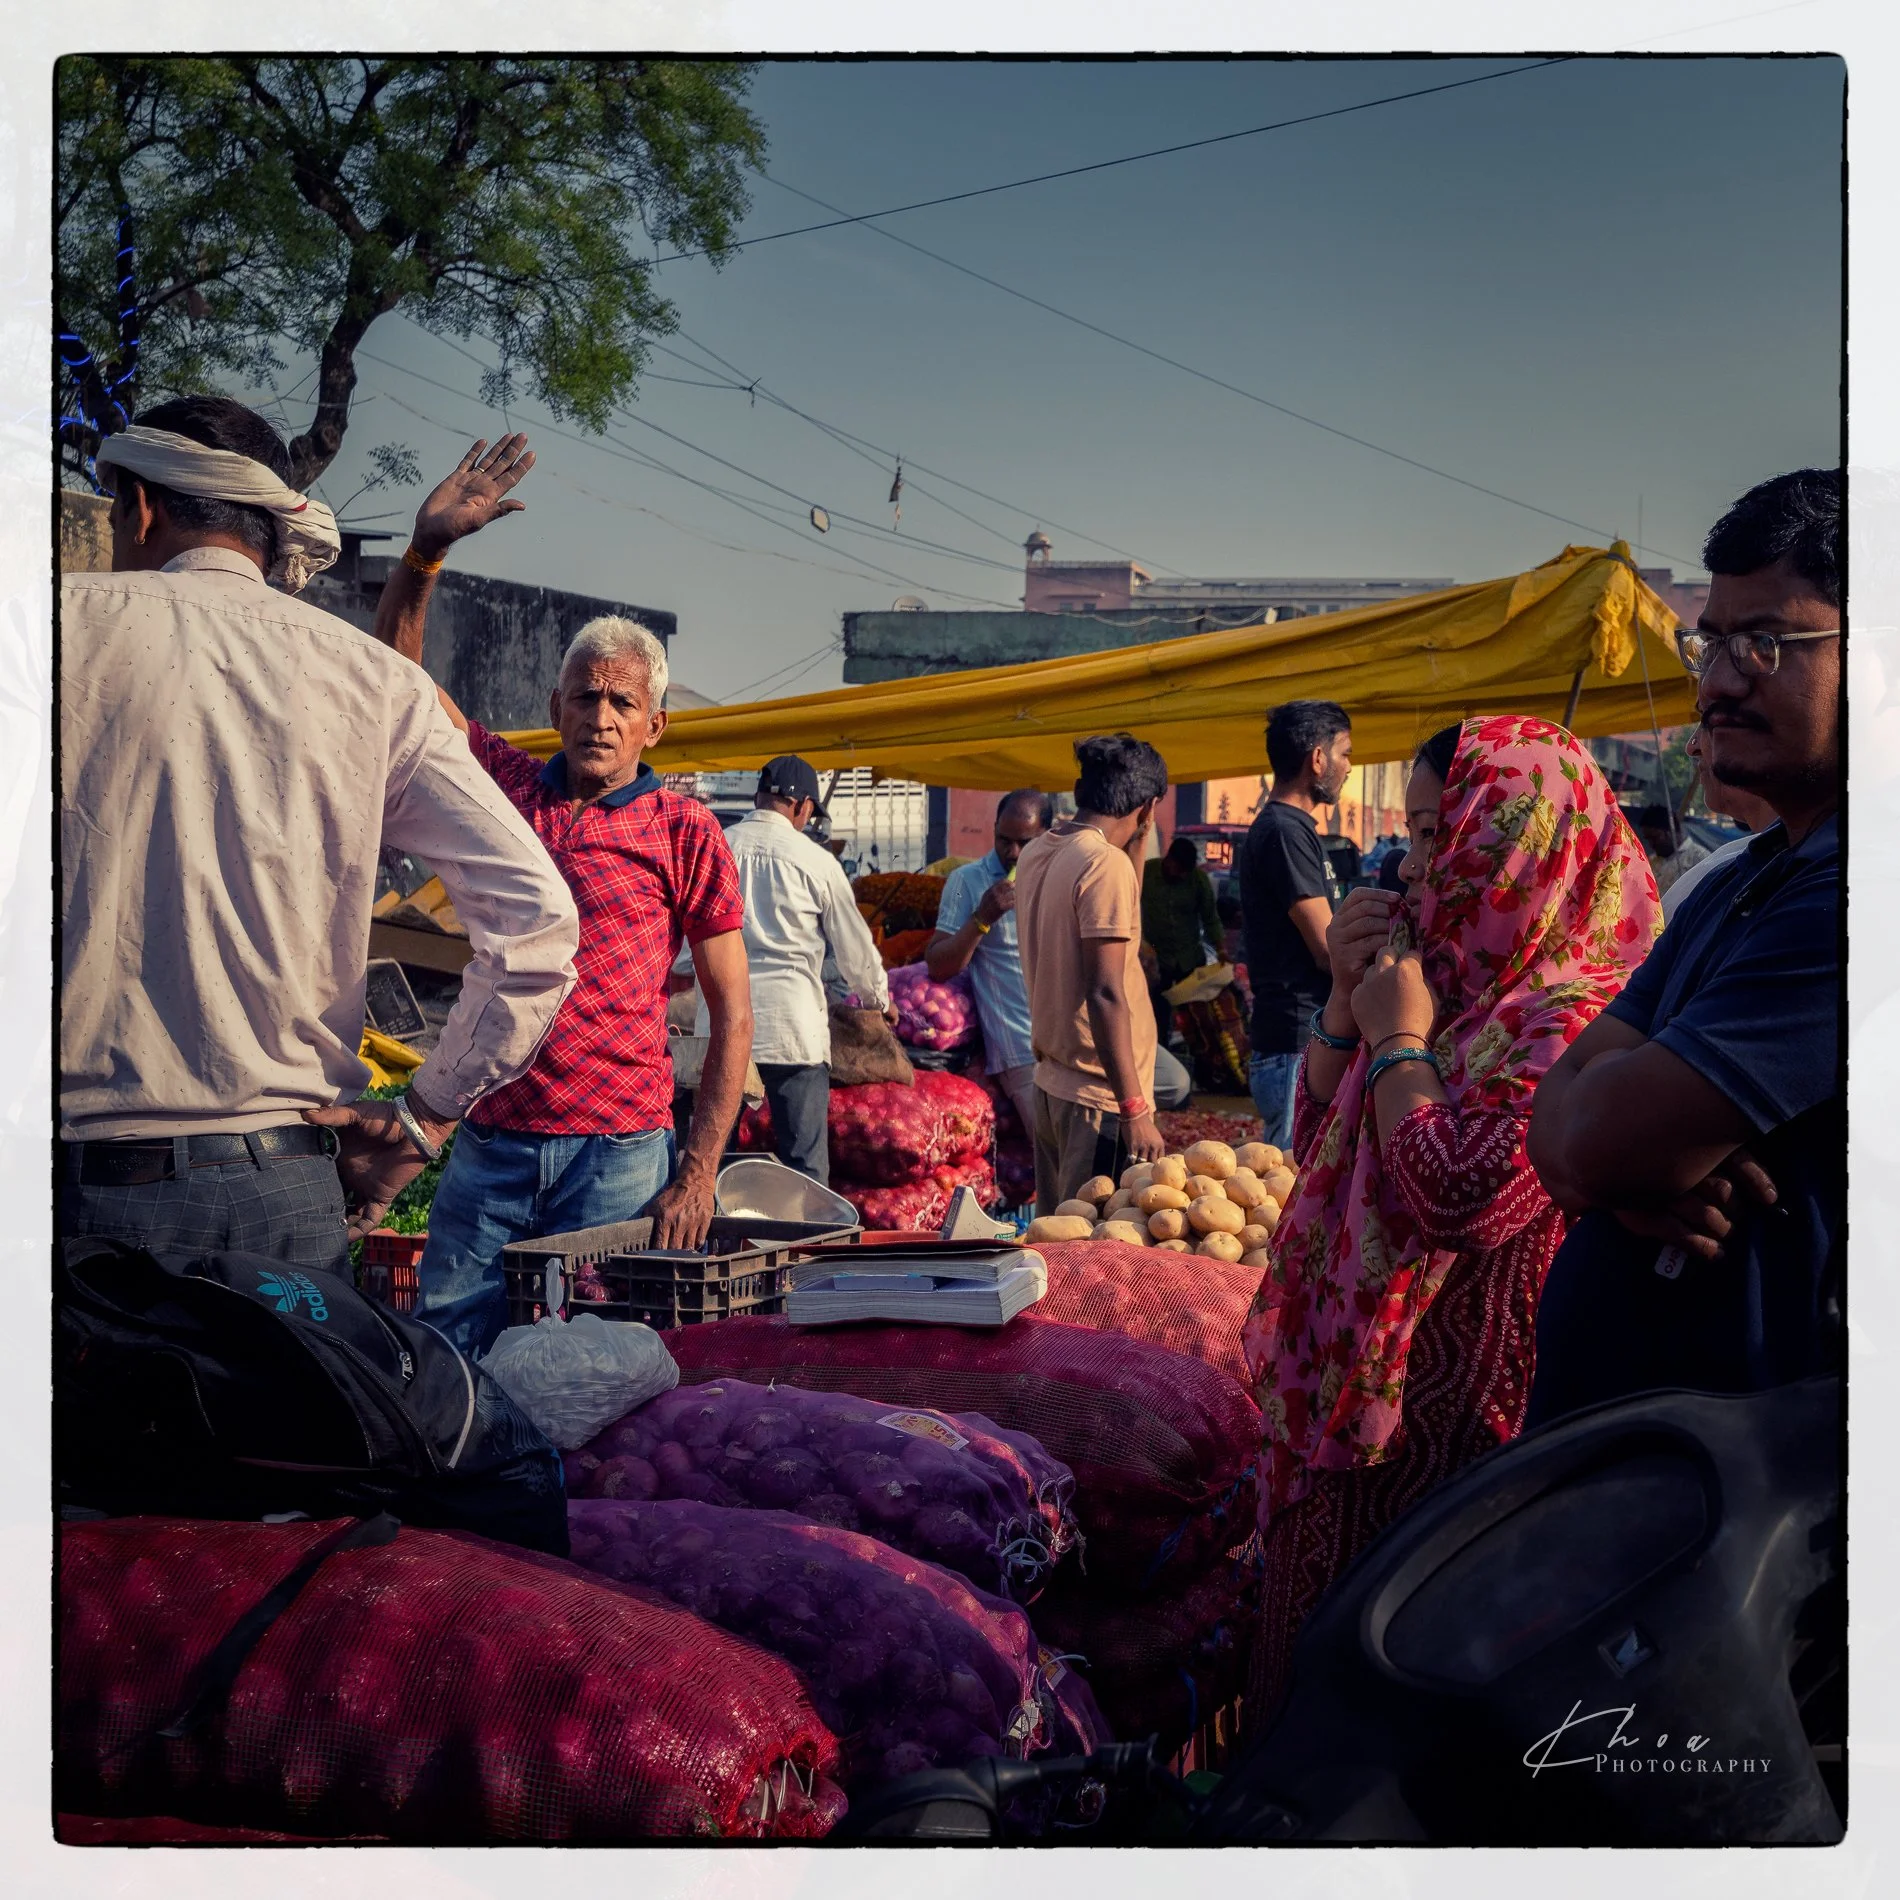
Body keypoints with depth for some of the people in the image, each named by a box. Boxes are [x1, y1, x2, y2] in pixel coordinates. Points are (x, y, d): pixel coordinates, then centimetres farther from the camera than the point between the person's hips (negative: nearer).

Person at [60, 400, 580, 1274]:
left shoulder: (69, 621, 1)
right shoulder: (371, 677, 8)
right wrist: (422, 1119, 9)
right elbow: (538, 917, 2)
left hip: (84, 1186, -2)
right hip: (281, 1193, 3)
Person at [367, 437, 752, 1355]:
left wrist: (697, 1173, -6)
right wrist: (426, 548, -3)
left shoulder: (684, 832, 0)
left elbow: (732, 1013, 0)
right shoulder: (511, 787, 9)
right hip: (492, 1141, 3)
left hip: (618, 1151, -3)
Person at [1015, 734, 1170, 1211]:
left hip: (1049, 1079, 9)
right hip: (1099, 1093, -9)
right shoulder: (1107, 864, -17)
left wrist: (1137, 849, 16)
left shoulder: (1035, 853, 10)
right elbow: (1106, 995, -21)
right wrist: (1134, 1112, -20)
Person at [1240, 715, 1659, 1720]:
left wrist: (1399, 1041, -18)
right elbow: (1320, 1140, 15)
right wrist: (1347, 1001, 0)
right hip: (1362, 1395, 9)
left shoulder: (1576, 1022, -20)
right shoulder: (1469, 985, 9)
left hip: (1450, 1423, -9)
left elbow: (1459, 1198, -32)